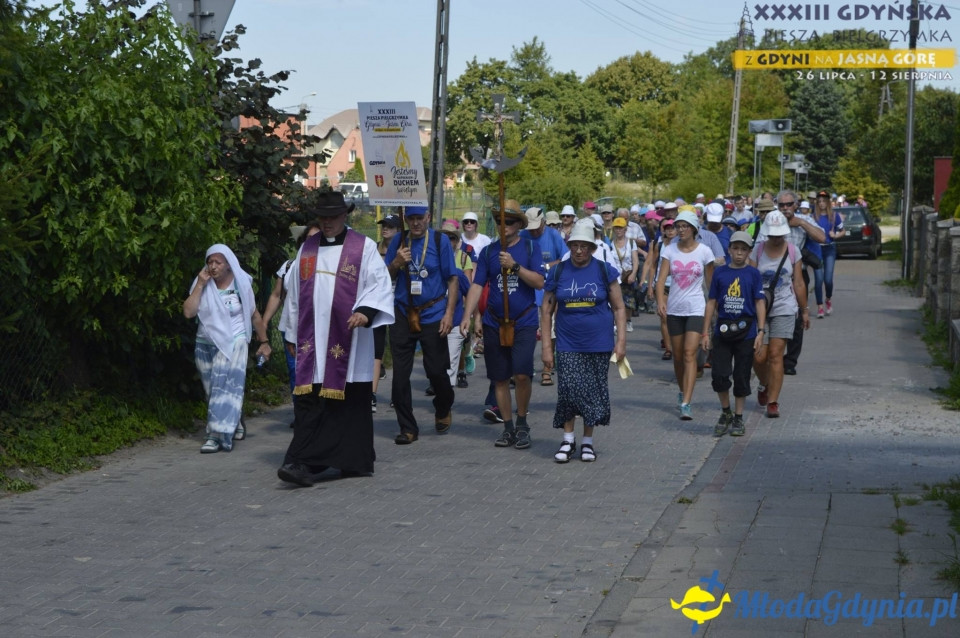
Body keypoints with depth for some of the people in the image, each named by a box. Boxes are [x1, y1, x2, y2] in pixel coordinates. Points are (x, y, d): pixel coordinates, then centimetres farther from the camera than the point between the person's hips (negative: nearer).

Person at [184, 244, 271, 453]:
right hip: (206, 345, 4)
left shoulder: (241, 285, -3)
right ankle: (234, 426, 25)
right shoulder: (202, 285, 2)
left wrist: (264, 342, 6)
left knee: (226, 386, -17)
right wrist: (200, 285, -13)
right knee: (214, 390, 7)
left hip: (234, 344, -4)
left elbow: (255, 316, 5)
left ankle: (217, 434, -21)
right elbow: (188, 312, -11)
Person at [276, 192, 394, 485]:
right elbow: (295, 293, 18)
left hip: (348, 340, -3)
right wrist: (292, 334, 18)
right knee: (309, 401, -5)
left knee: (350, 401, 2)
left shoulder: (364, 247, 2)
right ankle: (305, 464, -10)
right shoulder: (307, 249, 14)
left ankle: (354, 461, 14)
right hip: (312, 340, 3)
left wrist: (365, 310, -25)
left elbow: (379, 283, -6)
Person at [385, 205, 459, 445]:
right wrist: (396, 263, -10)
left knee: (436, 371, 3)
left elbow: (452, 279, -1)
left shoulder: (439, 240, -1)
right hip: (403, 315, 2)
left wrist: (449, 313, -9)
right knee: (400, 375, 0)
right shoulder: (398, 241, 5)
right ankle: (407, 428, 12)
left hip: (432, 315, -2)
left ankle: (443, 410, 34)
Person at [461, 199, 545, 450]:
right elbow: (477, 285, 3)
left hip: (524, 323, -3)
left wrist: (515, 266, -20)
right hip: (494, 323, 3)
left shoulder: (530, 248, 1)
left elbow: (539, 282, -9)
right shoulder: (488, 252, 7)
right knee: (499, 378, 7)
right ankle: (508, 427, 19)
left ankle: (522, 423, 5)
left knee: (522, 373, -15)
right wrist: (467, 316, -9)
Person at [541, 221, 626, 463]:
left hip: (599, 344, 0)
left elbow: (619, 308, 3)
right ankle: (568, 440, 7)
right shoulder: (558, 272, 2)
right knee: (568, 390, -8)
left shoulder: (604, 271, 0)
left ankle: (587, 441, 20)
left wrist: (621, 340, -4)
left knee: (593, 392, 5)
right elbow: (546, 310, 5)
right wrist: (546, 345, 0)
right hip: (568, 345, 0)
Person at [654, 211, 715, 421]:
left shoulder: (704, 251, -3)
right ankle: (683, 392, 35)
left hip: (696, 309, -3)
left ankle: (686, 403, -17)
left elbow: (710, 281, 5)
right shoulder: (669, 250, 1)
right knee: (678, 355, 12)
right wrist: (660, 300, -24)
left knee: (690, 354, -13)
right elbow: (662, 278, -8)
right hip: (674, 308, 3)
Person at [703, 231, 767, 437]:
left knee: (741, 377, 6)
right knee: (719, 375, -5)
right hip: (722, 331, 1)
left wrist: (761, 331, -9)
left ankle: (738, 418, 18)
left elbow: (760, 303, 0)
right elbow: (711, 302, 8)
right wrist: (706, 332, 5)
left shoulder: (753, 274, 1)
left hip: (746, 331, -1)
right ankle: (725, 413, 17)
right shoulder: (719, 272, 5)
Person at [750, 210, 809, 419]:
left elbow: (798, 283, 8)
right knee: (759, 356, -1)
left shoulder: (793, 251, 2)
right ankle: (763, 384, 32)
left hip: (784, 308, 0)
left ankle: (773, 401, -2)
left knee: (776, 355, -7)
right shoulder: (758, 250, -1)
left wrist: (804, 311, 11)